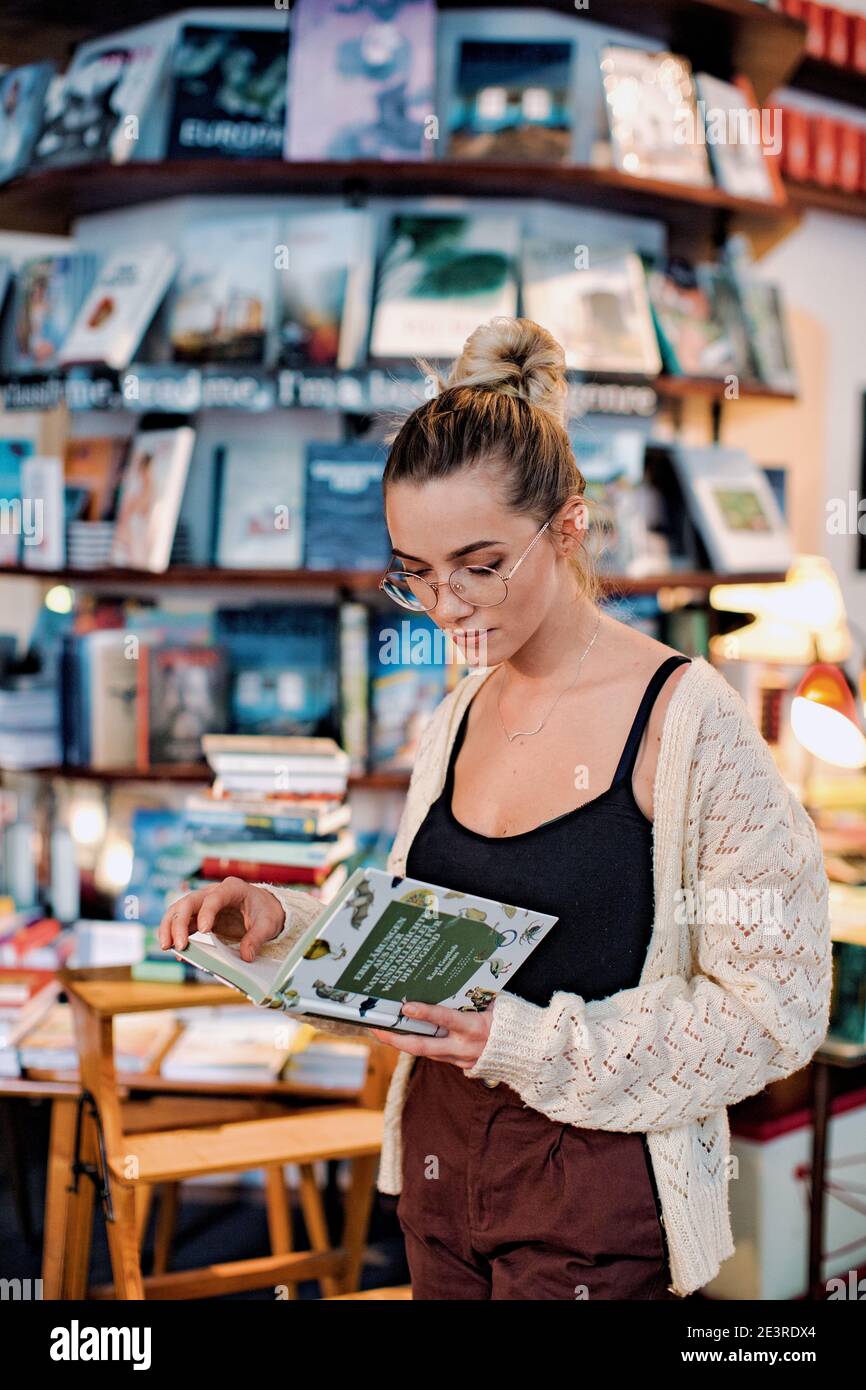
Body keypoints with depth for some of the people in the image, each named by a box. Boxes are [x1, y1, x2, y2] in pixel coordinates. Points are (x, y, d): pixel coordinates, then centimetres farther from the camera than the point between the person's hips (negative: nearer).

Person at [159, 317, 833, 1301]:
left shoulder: (685, 719, -16)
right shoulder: (458, 714, 5)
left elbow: (775, 1006, -16)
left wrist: (538, 1046, -22)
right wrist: (281, 922, -5)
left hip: (594, 1193, -6)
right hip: (438, 1161, 6)